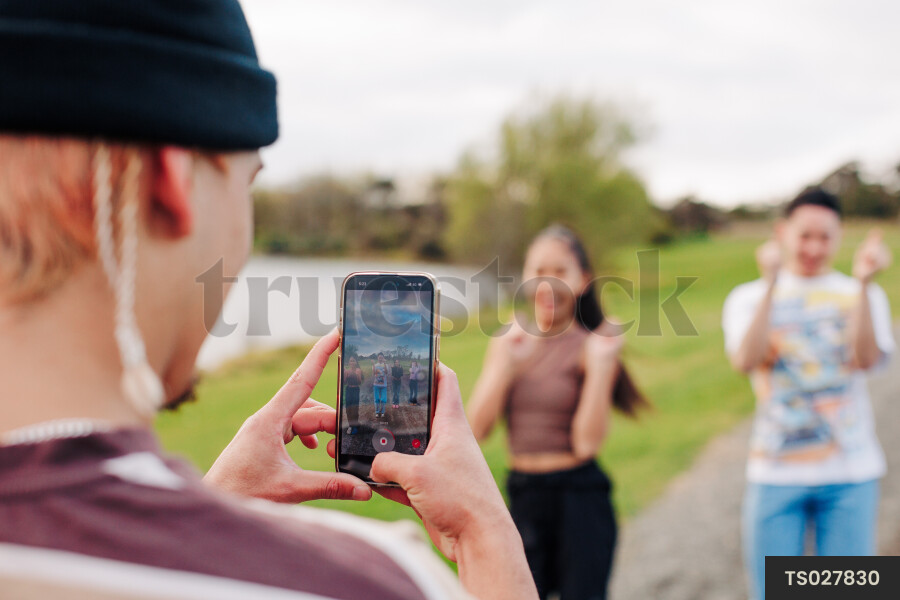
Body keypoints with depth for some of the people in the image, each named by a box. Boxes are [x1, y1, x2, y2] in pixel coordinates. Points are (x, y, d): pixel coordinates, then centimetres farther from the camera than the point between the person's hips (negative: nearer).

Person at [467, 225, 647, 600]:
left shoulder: (591, 346, -5)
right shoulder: (507, 344, 7)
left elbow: (587, 442, -13)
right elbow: (477, 429, -2)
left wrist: (601, 365, -18)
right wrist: (506, 363, -9)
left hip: (580, 499, -4)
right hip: (523, 497, 4)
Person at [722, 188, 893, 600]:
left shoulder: (861, 295, 8)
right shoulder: (748, 298, 6)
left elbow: (867, 358, -11)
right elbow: (746, 361, -14)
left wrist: (864, 283, -20)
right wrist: (771, 283, -20)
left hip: (851, 475, 1)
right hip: (776, 474, 0)